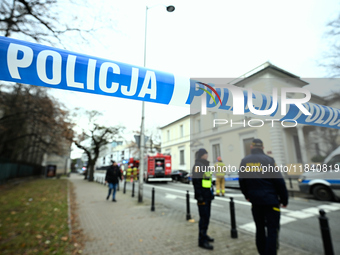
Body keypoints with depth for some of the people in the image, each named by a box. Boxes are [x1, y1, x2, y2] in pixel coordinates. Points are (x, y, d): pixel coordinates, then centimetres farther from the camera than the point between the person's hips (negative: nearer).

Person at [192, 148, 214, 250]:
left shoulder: (205, 165, 15)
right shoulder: (197, 166, -15)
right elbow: (196, 182, -20)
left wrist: (211, 194, 19)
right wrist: (199, 197, -22)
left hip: (208, 195, 9)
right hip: (202, 196, -9)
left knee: (206, 217, 18)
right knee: (204, 217, -4)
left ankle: (204, 235, 33)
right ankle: (202, 240, 7)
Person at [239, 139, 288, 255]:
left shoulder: (244, 161, 2)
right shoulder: (268, 160, -10)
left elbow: (241, 180, 7)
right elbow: (279, 181, -10)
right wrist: (284, 199, 0)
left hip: (255, 200, 4)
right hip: (270, 200, -4)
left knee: (260, 228, 18)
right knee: (272, 230, 4)